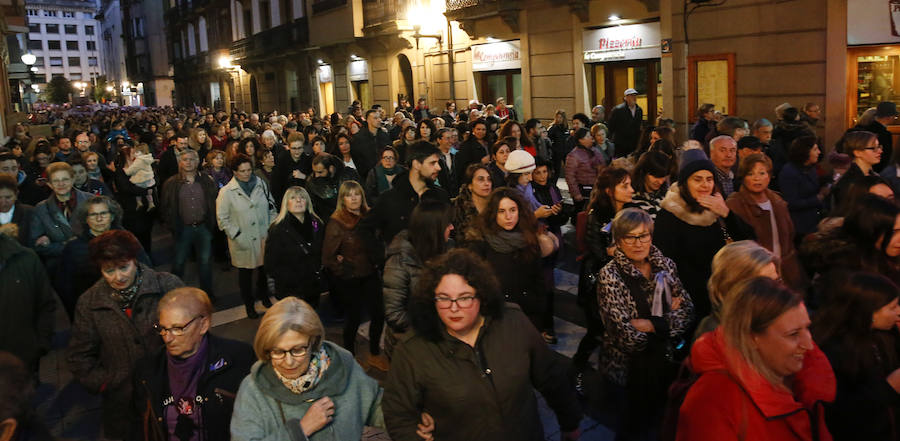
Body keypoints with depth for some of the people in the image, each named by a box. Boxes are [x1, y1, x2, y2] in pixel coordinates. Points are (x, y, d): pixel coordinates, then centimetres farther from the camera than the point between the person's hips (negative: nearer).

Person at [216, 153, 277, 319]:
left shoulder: (261, 184, 2)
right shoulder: (227, 192, -8)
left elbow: (271, 208, 11)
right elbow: (222, 218, -6)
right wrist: (237, 236, -12)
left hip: (263, 237, 3)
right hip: (243, 242, -3)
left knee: (265, 269, 15)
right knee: (245, 273, 10)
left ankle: (264, 297, 39)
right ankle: (249, 305, 26)